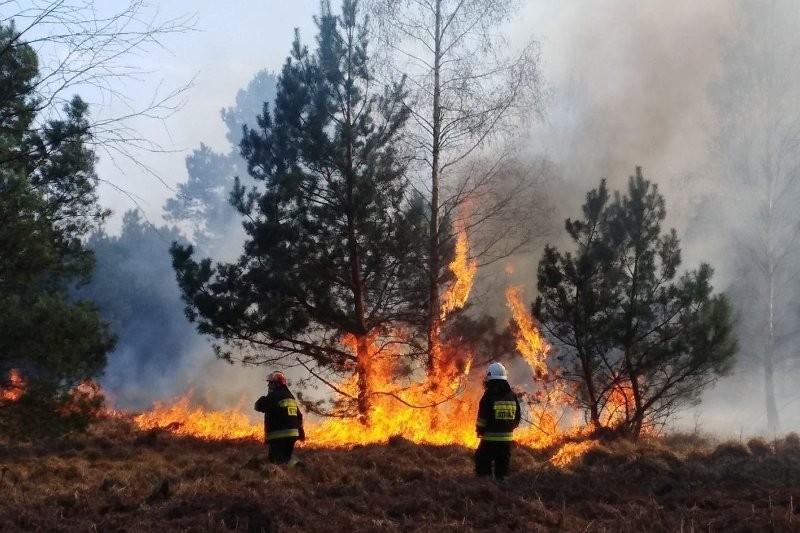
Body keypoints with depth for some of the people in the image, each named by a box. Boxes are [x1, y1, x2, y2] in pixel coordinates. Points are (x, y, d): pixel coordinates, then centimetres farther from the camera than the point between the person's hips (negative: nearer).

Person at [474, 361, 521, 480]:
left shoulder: (489, 396, -12)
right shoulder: (512, 396, 6)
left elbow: (482, 418, -12)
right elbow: (517, 418, 11)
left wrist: (480, 431, 4)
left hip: (490, 439, -5)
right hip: (507, 439, 5)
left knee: (483, 466, 4)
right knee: (502, 468, 13)